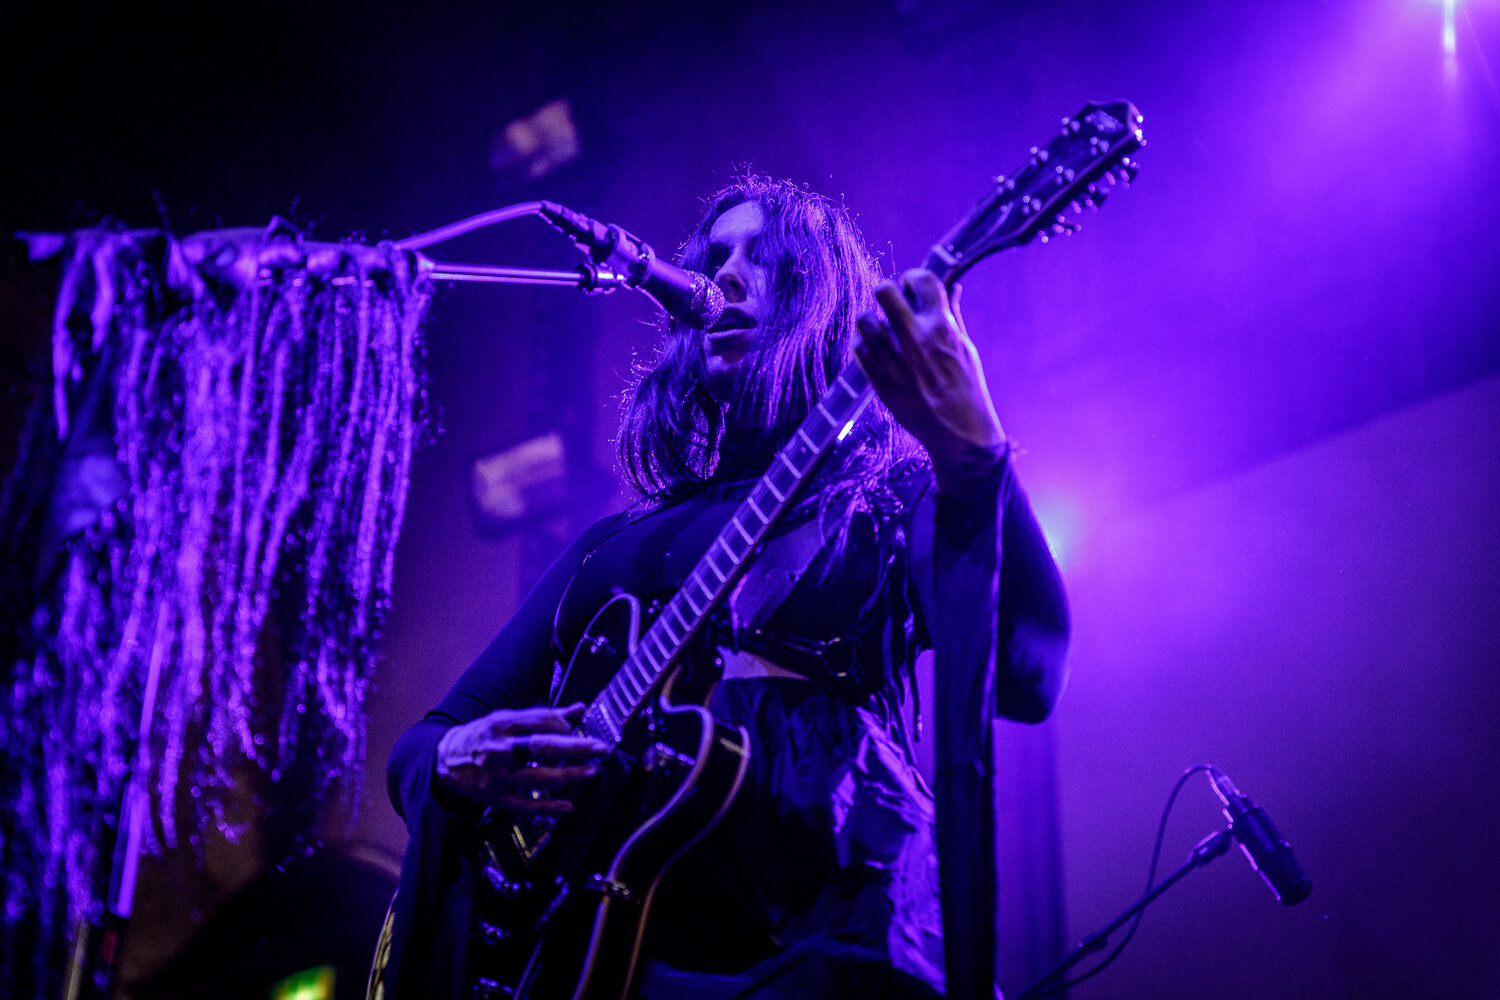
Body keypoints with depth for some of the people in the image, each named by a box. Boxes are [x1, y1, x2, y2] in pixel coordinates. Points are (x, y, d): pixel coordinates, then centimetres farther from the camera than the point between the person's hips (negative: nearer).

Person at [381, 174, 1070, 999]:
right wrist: (457, 762, -3)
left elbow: (1024, 677, -9)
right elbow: (422, 740, 22)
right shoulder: (616, 540, 23)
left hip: (814, 926, -4)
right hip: (599, 917, 4)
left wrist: (968, 448, -22)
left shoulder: (895, 500, 12)